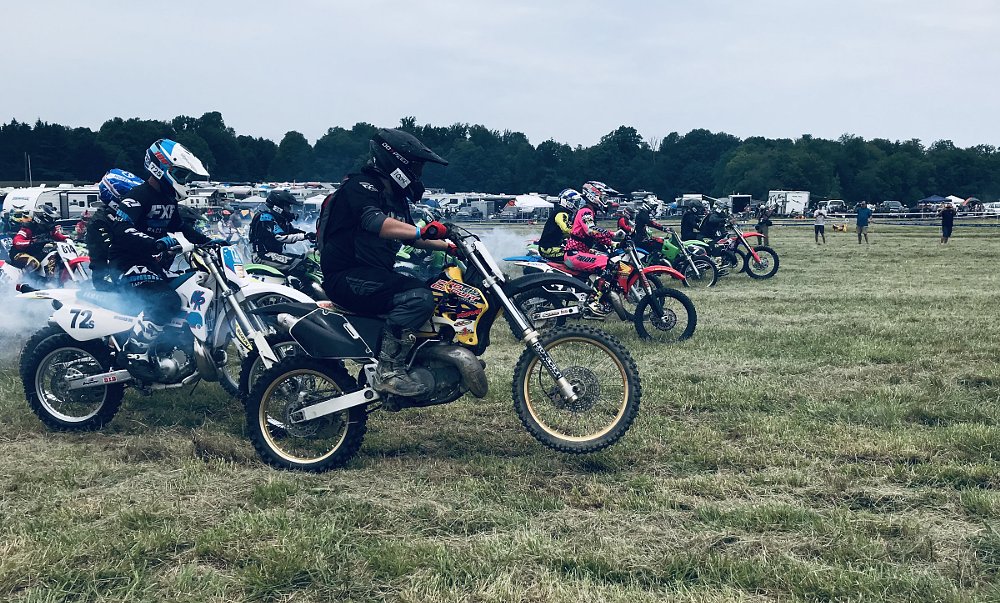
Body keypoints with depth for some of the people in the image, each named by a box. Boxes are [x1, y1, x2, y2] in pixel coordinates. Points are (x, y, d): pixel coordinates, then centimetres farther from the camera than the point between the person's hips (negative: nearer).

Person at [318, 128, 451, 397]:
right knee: (419, 296, -29)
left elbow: (409, 236, 30)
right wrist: (423, 231, -37)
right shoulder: (360, 186, -11)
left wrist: (448, 246, 19)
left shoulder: (396, 198, 19)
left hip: (377, 274, 10)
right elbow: (375, 223, -30)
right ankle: (388, 370, -28)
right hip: (348, 277, -10)